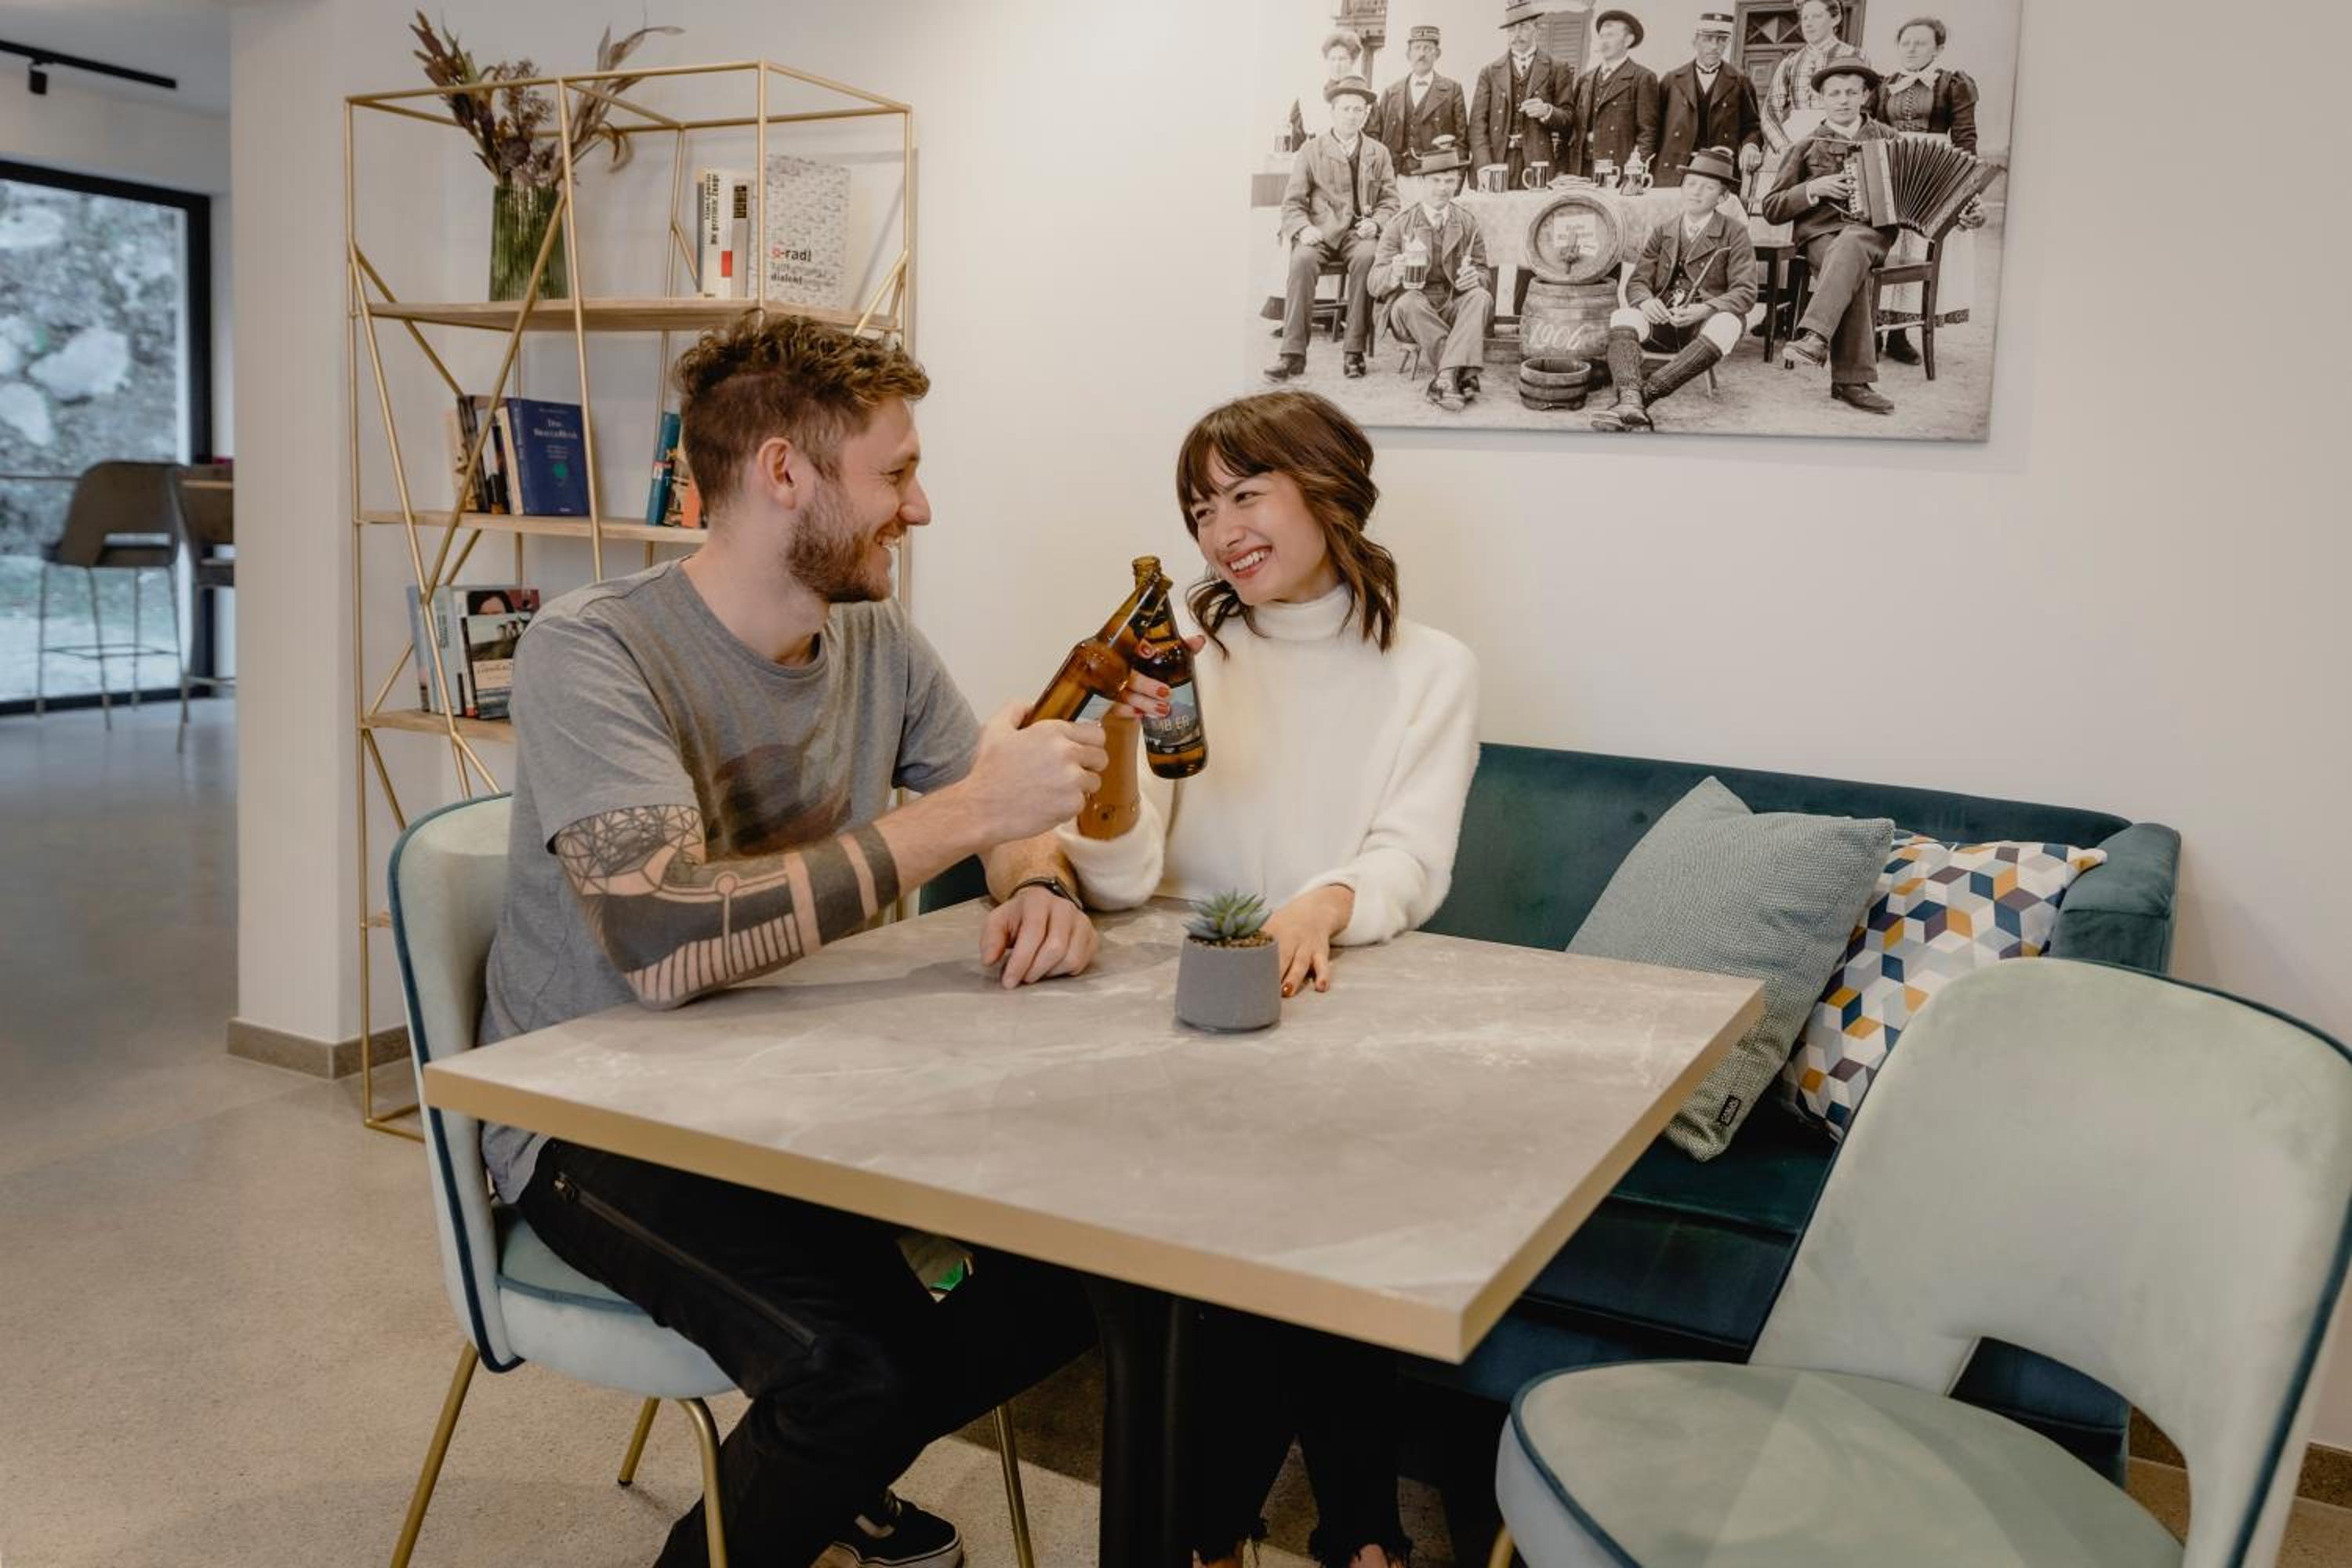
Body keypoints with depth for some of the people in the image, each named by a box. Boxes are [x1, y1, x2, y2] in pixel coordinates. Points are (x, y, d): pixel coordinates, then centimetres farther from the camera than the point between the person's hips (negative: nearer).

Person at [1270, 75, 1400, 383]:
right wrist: (1303, 229, -13)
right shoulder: (1311, 151, 11)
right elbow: (1292, 202, 8)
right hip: (1319, 233, -1)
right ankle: (1293, 353, -33)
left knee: (1366, 257, -35)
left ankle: (1354, 351, -29)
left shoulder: (1378, 154, 16)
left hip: (1360, 233, 1)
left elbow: (1390, 201, 15)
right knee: (1302, 260, -34)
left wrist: (1375, 223, -8)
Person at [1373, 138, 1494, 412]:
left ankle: (1446, 378, -39)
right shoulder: (1400, 225, 2)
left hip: (1454, 308, 2)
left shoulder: (1468, 224, 10)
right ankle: (1463, 374, -35)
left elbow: (1483, 273, 14)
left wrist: (1475, 277, -13)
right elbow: (1375, 284, -3)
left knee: (1481, 297, -28)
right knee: (1410, 301, -35)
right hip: (1409, 316, -2)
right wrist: (1394, 273, -28)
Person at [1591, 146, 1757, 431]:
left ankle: (1646, 393, -47)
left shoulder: (1734, 233, 7)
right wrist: (1644, 300, -15)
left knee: (1726, 326, -38)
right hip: (1663, 318, 2)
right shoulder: (1662, 232, 18)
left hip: (1705, 321, -2)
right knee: (1622, 319, -30)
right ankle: (1630, 403, -54)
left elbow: (1745, 292, -2)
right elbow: (1637, 281, 12)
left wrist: (1705, 309, -22)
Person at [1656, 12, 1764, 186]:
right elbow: (1656, 127, 10)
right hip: (1673, 177, 0)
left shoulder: (1739, 81, 12)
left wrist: (1750, 146, -8)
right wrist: (1649, 172, -1)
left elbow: (1751, 126, 14)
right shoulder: (1672, 80, 11)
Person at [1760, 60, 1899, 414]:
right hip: (1821, 231, 0)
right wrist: (1813, 189, -4)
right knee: (1855, 275, -35)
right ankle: (1853, 380, -40)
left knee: (1849, 247, -38)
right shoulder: (1808, 147, 18)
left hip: (1874, 229, 0)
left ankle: (1814, 337, -54)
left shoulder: (1886, 137, 21)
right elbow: (1771, 209, 14)